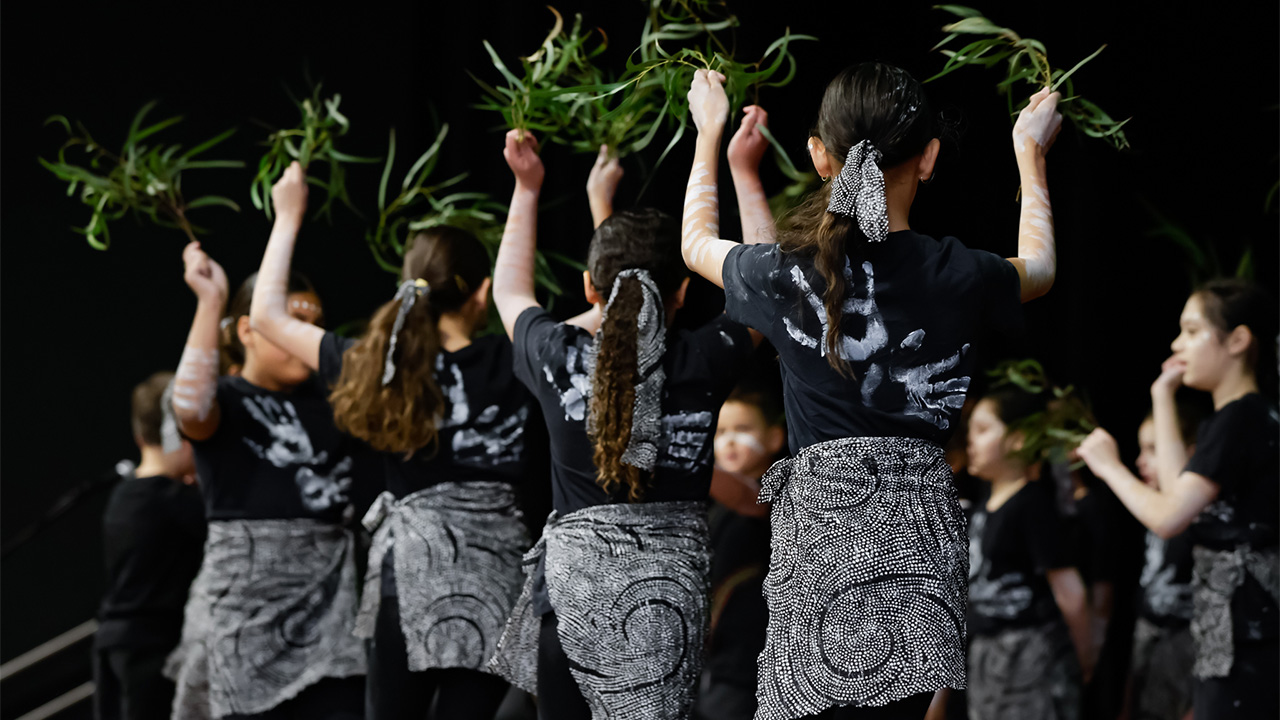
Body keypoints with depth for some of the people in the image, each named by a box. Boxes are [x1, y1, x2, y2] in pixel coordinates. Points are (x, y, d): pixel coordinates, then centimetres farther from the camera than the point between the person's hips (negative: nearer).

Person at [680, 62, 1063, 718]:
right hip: (917, 531, 1)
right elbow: (1038, 269, 25)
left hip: (816, 525, -1)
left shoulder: (786, 275, -1)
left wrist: (709, 134, 38)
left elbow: (697, 244, 23)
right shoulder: (959, 277, -1)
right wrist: (1030, 154, 40)